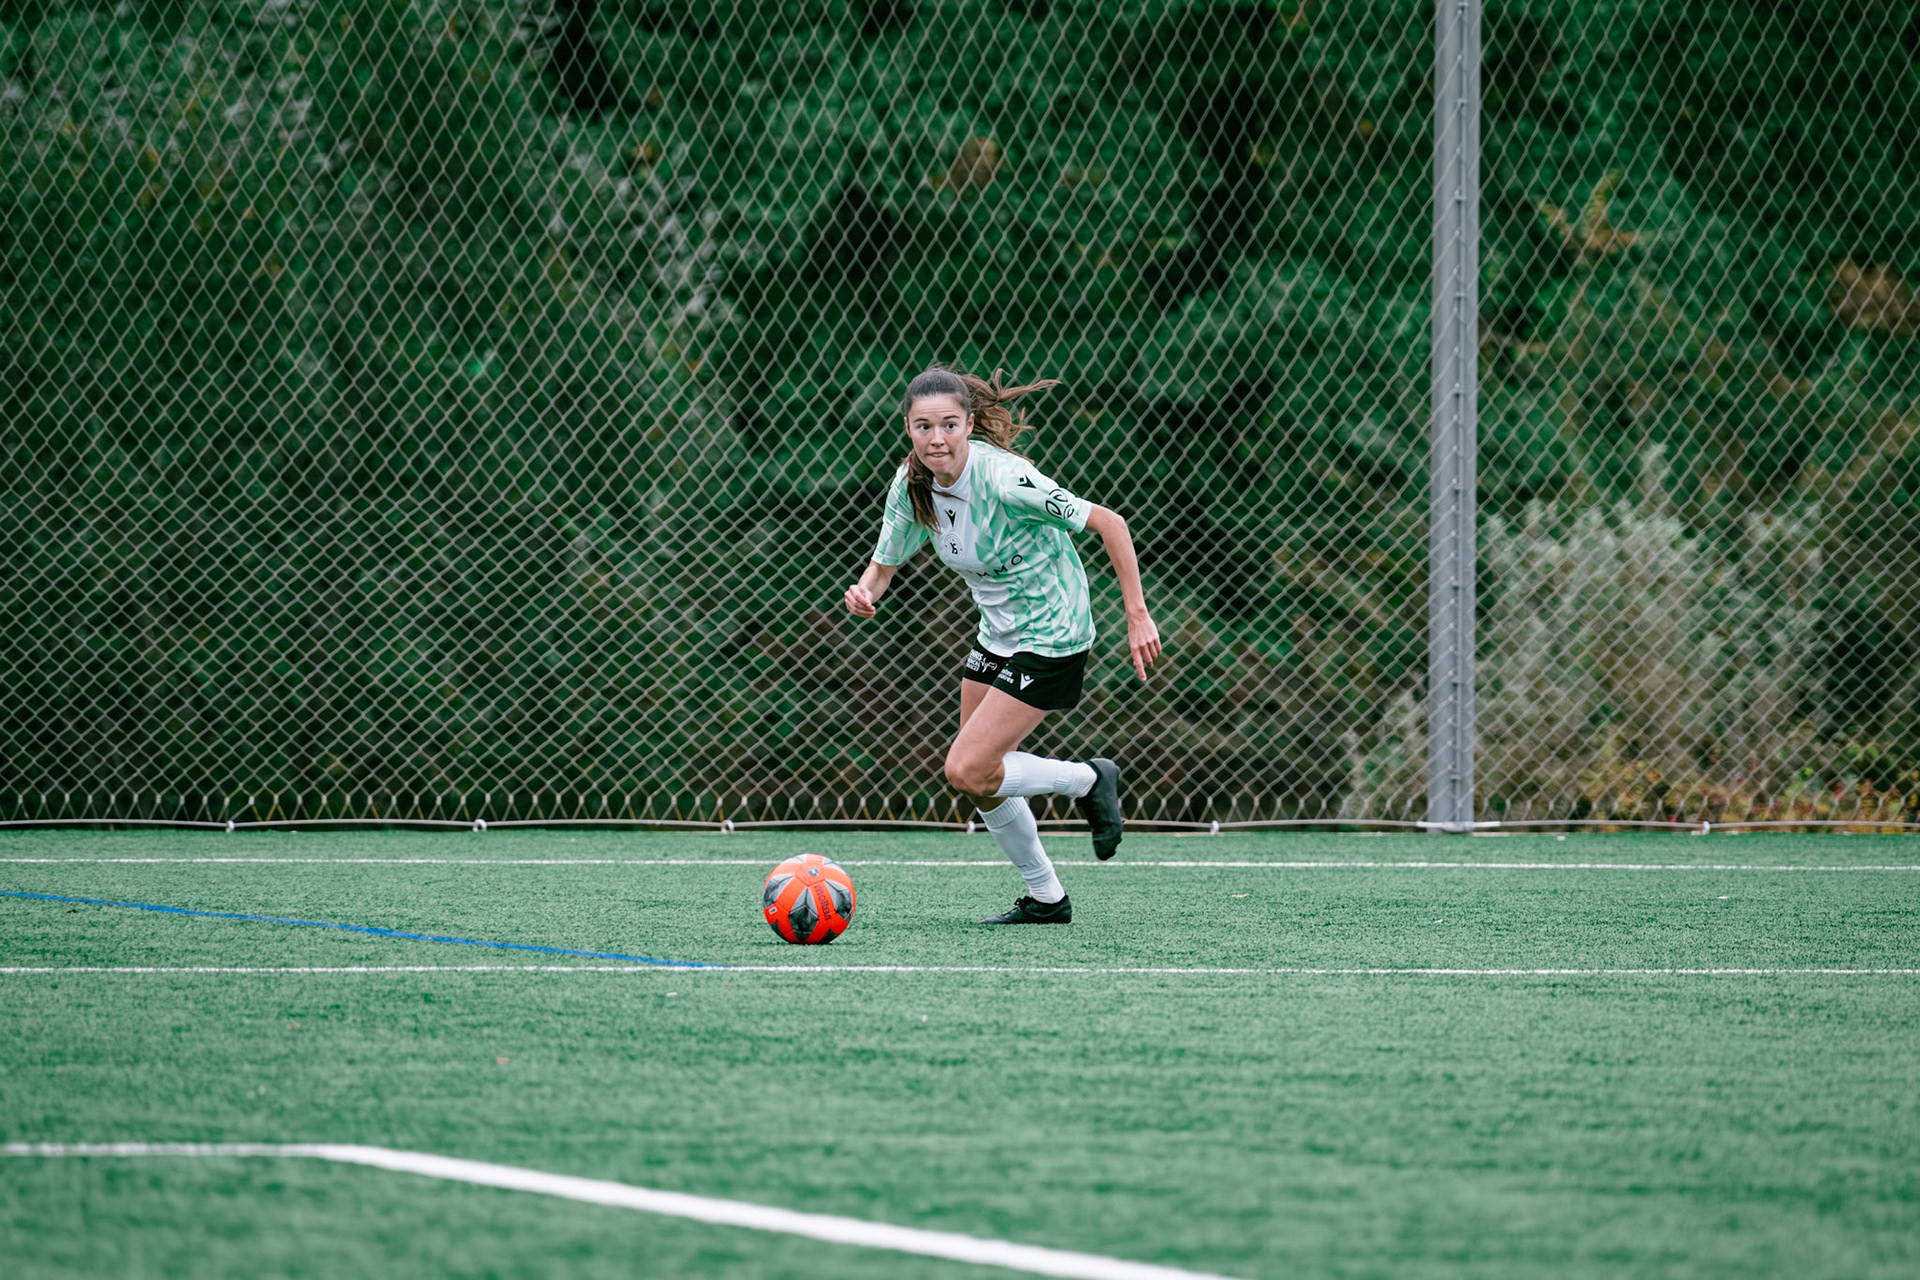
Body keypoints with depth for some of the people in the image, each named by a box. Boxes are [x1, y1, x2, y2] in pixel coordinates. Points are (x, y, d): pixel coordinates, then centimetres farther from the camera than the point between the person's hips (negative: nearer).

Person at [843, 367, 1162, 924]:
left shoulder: (1003, 478, -28)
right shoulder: (912, 483, -8)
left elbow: (1109, 523, -22)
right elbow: (884, 563, 4)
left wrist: (1137, 615, -21)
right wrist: (865, 591, -21)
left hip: (1051, 638, -7)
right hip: (998, 636, 8)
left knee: (967, 771, -14)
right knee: (981, 777, 10)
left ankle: (1089, 780, 9)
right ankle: (1046, 898, 28)